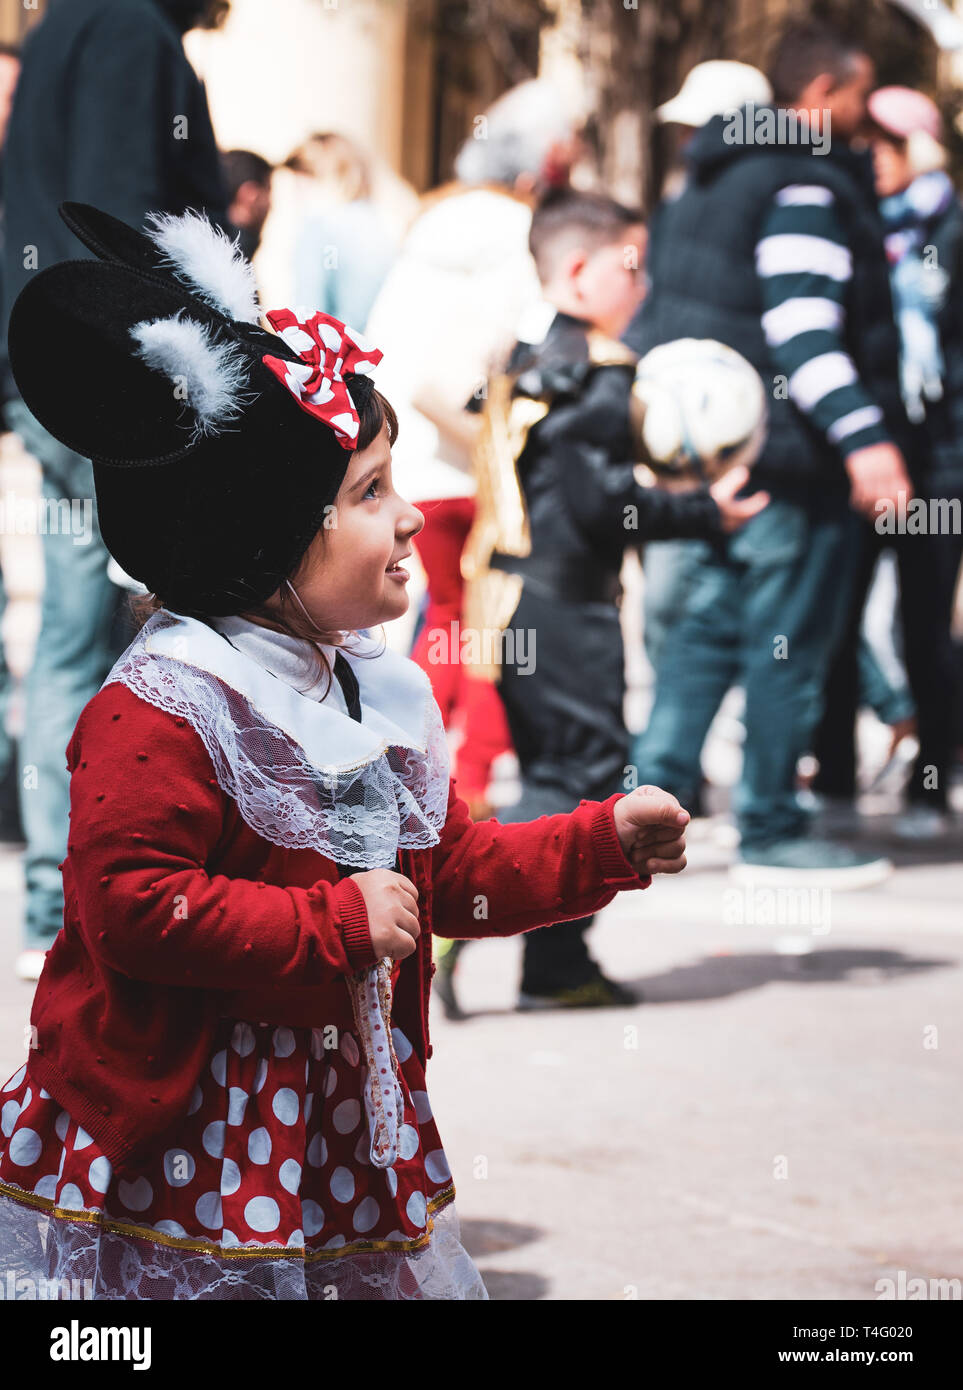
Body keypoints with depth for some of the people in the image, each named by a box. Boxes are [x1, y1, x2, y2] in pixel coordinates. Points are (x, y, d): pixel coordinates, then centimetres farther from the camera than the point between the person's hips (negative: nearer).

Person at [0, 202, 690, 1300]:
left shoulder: (378, 688, 9)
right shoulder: (163, 709, -18)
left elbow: (454, 870, 18)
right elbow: (128, 907, -25)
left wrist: (601, 844, 7)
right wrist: (335, 926, -21)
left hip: (348, 1118, 8)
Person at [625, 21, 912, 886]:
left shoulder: (712, 183, 16)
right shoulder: (806, 186, -14)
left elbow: (666, 314, 21)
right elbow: (803, 328, -24)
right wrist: (862, 435, -29)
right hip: (793, 456, -9)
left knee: (711, 626, 14)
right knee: (790, 645, -2)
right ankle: (772, 832, 4)